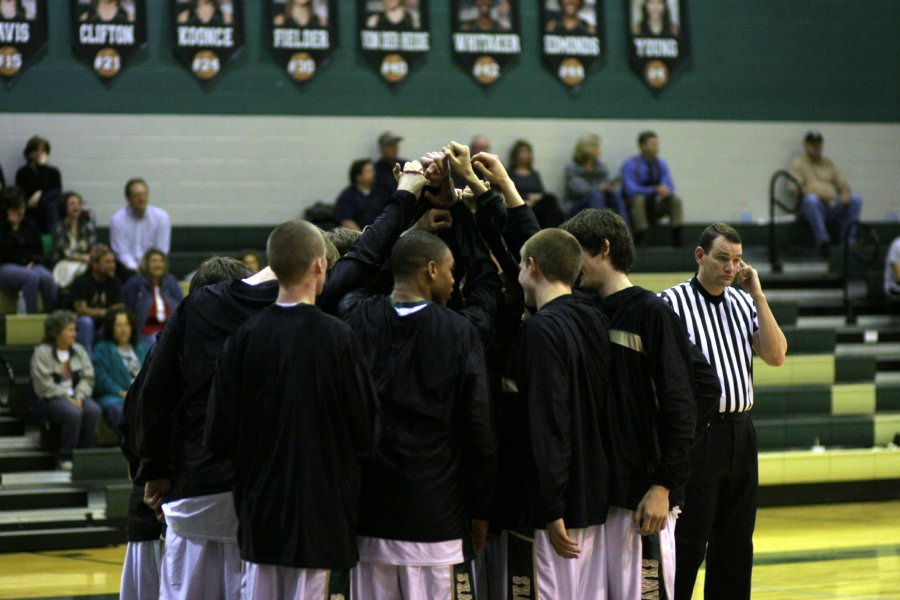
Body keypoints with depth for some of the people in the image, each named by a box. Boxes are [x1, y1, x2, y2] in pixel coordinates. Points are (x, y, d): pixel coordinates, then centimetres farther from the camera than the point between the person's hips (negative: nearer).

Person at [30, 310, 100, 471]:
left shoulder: (78, 350, 13)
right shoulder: (41, 353, -3)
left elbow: (88, 378, 8)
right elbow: (45, 386, -10)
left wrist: (79, 396, -10)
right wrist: (67, 398, -16)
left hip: (76, 396, 5)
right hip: (51, 399, -5)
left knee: (94, 410, -27)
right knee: (73, 413, -35)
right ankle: (66, 457, -21)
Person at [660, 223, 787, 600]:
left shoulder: (742, 302, 11)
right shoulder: (672, 303, -8)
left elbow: (775, 356, 2)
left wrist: (758, 295, -3)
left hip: (740, 431, 6)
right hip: (697, 434, -6)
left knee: (736, 541, 11)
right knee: (688, 543, -4)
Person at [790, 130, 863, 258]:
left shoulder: (829, 163, 26)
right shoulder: (799, 164, 14)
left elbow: (843, 183, 19)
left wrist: (845, 193, -6)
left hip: (833, 208, 4)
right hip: (811, 208, -4)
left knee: (855, 198, -21)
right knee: (811, 199, -38)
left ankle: (848, 240, -28)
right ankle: (822, 240, -49)